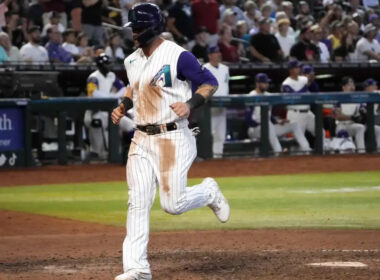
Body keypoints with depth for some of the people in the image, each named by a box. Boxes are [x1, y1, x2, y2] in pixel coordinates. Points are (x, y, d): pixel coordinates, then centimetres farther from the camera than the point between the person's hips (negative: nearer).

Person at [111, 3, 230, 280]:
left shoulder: (178, 56, -12)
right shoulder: (132, 61, 11)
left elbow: (210, 82, -7)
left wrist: (190, 104, -22)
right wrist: (122, 107, 13)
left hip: (173, 139, -6)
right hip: (141, 140, 6)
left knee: (173, 203, -10)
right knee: (138, 203, -2)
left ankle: (209, 192, 23)